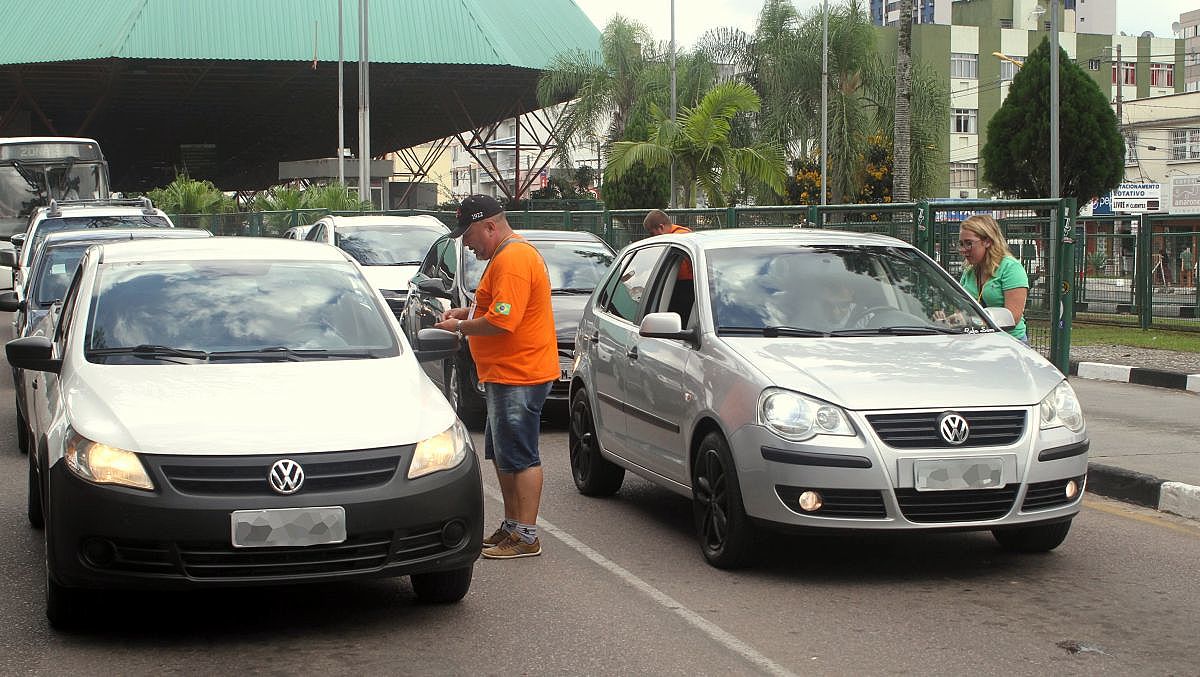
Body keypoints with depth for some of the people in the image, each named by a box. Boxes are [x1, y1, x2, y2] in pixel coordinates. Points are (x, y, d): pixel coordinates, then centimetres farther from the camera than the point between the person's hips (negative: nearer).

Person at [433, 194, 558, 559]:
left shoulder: (512, 259, -19)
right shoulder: (513, 253, 17)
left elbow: (502, 321, -25)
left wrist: (460, 327, -12)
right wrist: (469, 312, 14)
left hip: (518, 377, -11)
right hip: (506, 375, 11)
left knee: (520, 457, -7)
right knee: (501, 454, 17)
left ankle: (526, 536, -3)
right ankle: (512, 526, 26)